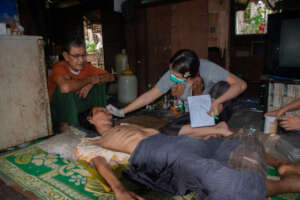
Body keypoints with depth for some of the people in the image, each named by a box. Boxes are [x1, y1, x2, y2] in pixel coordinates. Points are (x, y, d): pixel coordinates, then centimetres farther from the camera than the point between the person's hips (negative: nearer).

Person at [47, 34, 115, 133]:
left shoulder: (86, 67, -6)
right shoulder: (59, 67, -24)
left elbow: (110, 77, -7)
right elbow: (65, 87, -46)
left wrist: (91, 83, -25)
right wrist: (90, 79, -30)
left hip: (77, 105, 5)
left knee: (99, 83, -9)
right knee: (64, 89, -34)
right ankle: (64, 125, -22)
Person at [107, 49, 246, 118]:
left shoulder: (208, 69, -31)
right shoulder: (171, 76, -22)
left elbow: (241, 84, -31)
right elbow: (149, 96, -12)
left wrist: (217, 102, -46)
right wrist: (121, 112, -13)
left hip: (213, 115, -2)